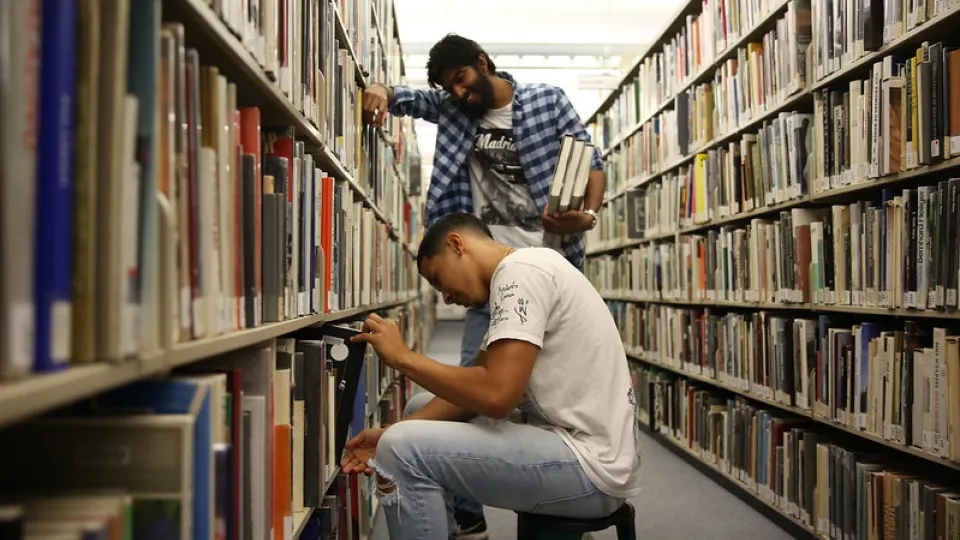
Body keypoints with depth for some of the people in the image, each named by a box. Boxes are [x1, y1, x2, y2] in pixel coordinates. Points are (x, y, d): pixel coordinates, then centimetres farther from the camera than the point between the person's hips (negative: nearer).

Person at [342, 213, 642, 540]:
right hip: (571, 441, 10)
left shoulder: (521, 271, -15)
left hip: (591, 463, -10)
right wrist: (390, 432, 3)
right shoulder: (517, 277, 16)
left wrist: (402, 357, -11)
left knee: (403, 451, -15)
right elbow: (476, 388, 14)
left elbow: (496, 394, -25)